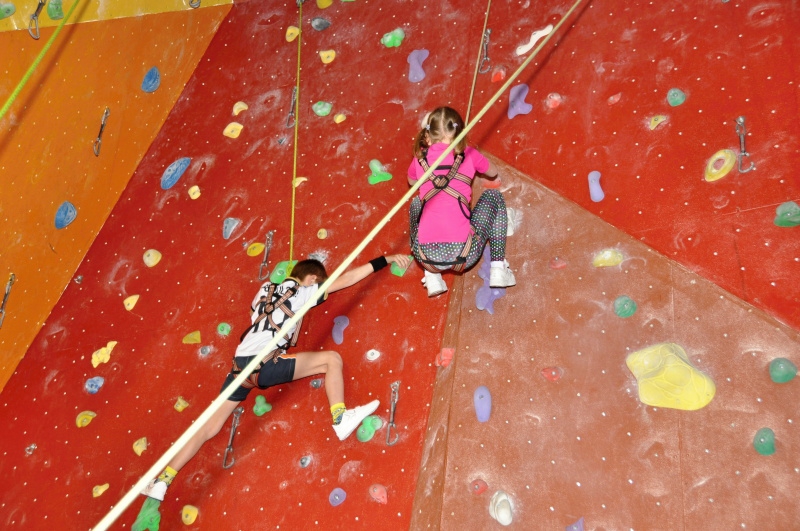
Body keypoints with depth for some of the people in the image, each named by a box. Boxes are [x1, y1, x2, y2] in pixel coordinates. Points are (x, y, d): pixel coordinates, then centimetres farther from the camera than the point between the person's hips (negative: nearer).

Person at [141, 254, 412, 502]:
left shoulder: (267, 287, 22)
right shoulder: (302, 291, 5)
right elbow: (347, 278, 4)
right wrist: (387, 259, 8)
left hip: (241, 363, 7)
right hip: (265, 363, -7)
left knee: (210, 426, 15)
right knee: (332, 359, -2)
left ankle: (161, 481, 17)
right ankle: (340, 419, -5)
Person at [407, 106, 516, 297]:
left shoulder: (420, 157, 11)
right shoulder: (468, 154, 8)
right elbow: (493, 173, 30)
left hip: (427, 257, 1)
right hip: (464, 255, -1)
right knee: (493, 196, 24)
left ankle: (431, 277, 20)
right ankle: (498, 269, 16)